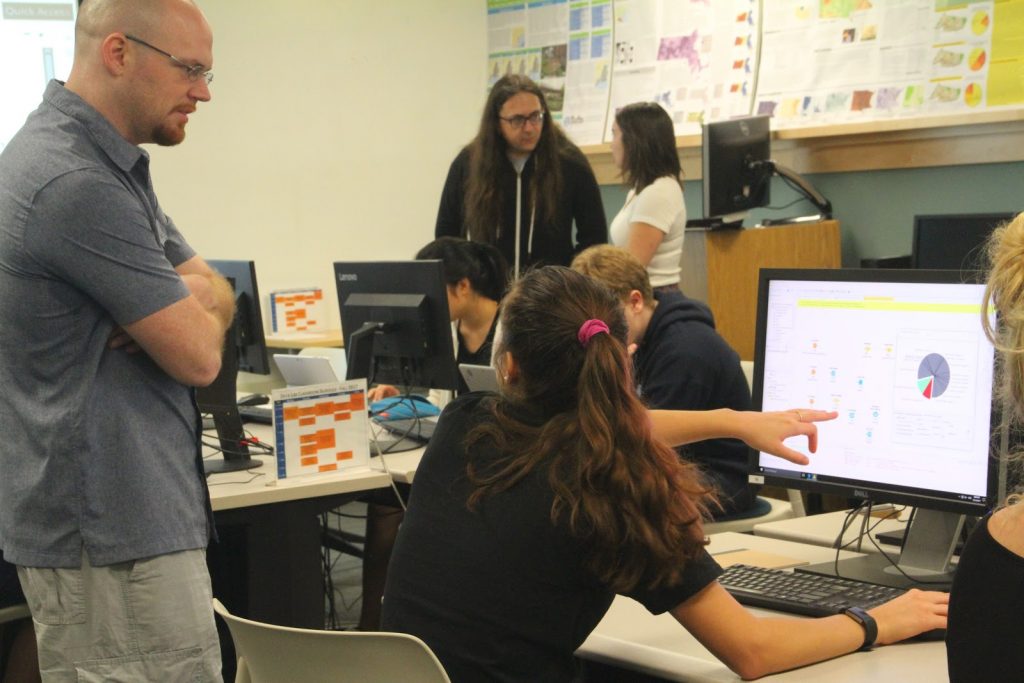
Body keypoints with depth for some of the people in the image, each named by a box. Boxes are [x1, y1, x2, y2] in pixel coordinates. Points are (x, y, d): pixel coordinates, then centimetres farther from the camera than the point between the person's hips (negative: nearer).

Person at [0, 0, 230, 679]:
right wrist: (189, 308, 5)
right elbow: (199, 356, -17)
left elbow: (219, 294, 15)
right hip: (112, 531, -10)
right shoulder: (78, 184, -20)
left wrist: (188, 301, -8)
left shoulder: (114, 165, 13)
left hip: (128, 513, 10)